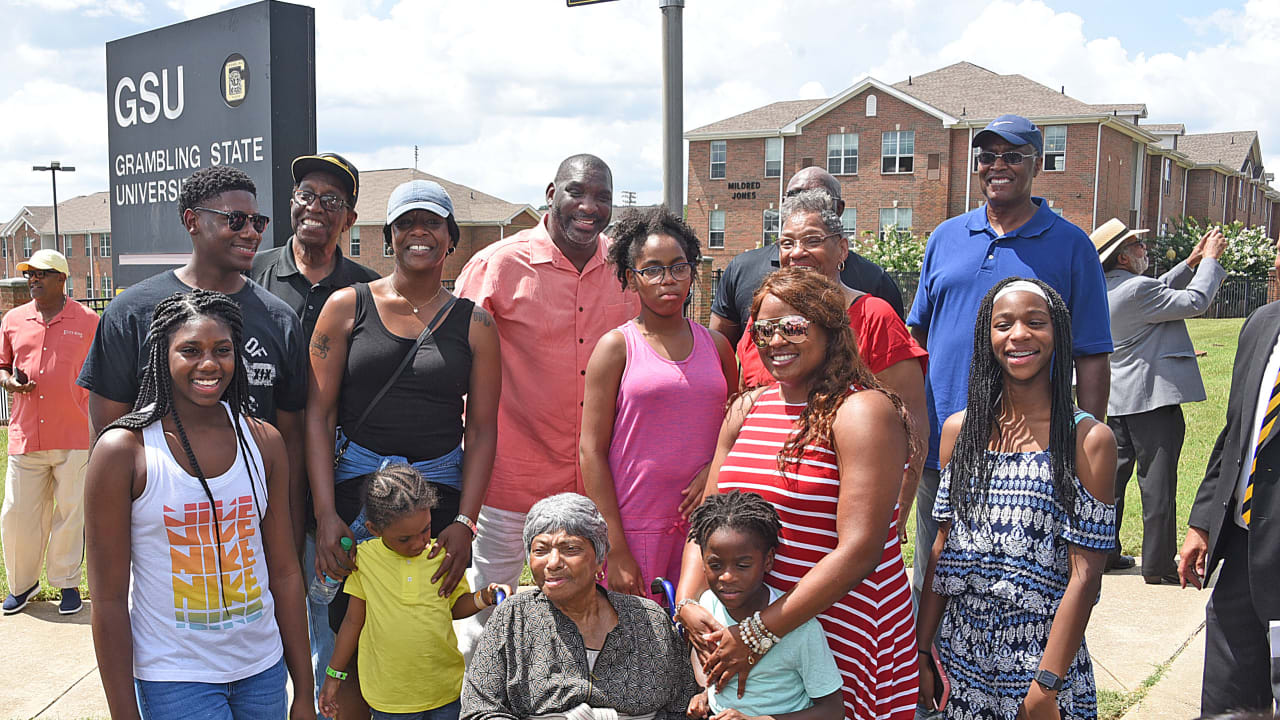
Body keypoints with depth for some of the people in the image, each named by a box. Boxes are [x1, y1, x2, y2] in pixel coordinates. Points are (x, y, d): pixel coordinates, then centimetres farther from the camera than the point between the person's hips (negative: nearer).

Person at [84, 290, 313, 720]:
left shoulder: (264, 442, 0)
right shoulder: (123, 450, -11)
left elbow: (285, 572, 4)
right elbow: (108, 600, -8)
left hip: (262, 671, 4)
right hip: (174, 680, -4)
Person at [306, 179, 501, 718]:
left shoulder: (473, 323, 5)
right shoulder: (347, 306, 4)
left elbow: (482, 428, 3)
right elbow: (319, 413, 1)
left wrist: (465, 521, -7)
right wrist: (325, 513, -8)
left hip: (441, 490, 1)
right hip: (354, 488, 0)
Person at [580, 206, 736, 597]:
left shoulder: (716, 345, 10)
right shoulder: (616, 347, -2)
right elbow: (591, 451, -6)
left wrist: (716, 467, -4)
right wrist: (615, 550, -11)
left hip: (703, 522, 3)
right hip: (634, 525, -3)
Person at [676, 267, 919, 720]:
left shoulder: (862, 411, -13)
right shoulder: (746, 409, 8)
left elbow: (859, 549, -20)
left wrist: (761, 632, -21)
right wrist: (688, 602, -7)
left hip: (840, 633, -6)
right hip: (743, 621, 6)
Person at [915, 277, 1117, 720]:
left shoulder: (1089, 439, -9)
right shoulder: (960, 430, 3)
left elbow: (1085, 575, -12)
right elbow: (943, 549, 6)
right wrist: (922, 652, 2)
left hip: (1043, 655, -3)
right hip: (961, 655, 4)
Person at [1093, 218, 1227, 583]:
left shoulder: (1107, 289, 9)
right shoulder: (1135, 289, -20)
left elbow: (1159, 293, 23)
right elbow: (1193, 302, -13)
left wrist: (1191, 262, 17)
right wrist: (1210, 259, -1)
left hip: (1117, 401, 9)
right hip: (1153, 398, -9)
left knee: (1113, 474, 14)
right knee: (1158, 483, -2)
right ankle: (1158, 564, 4)